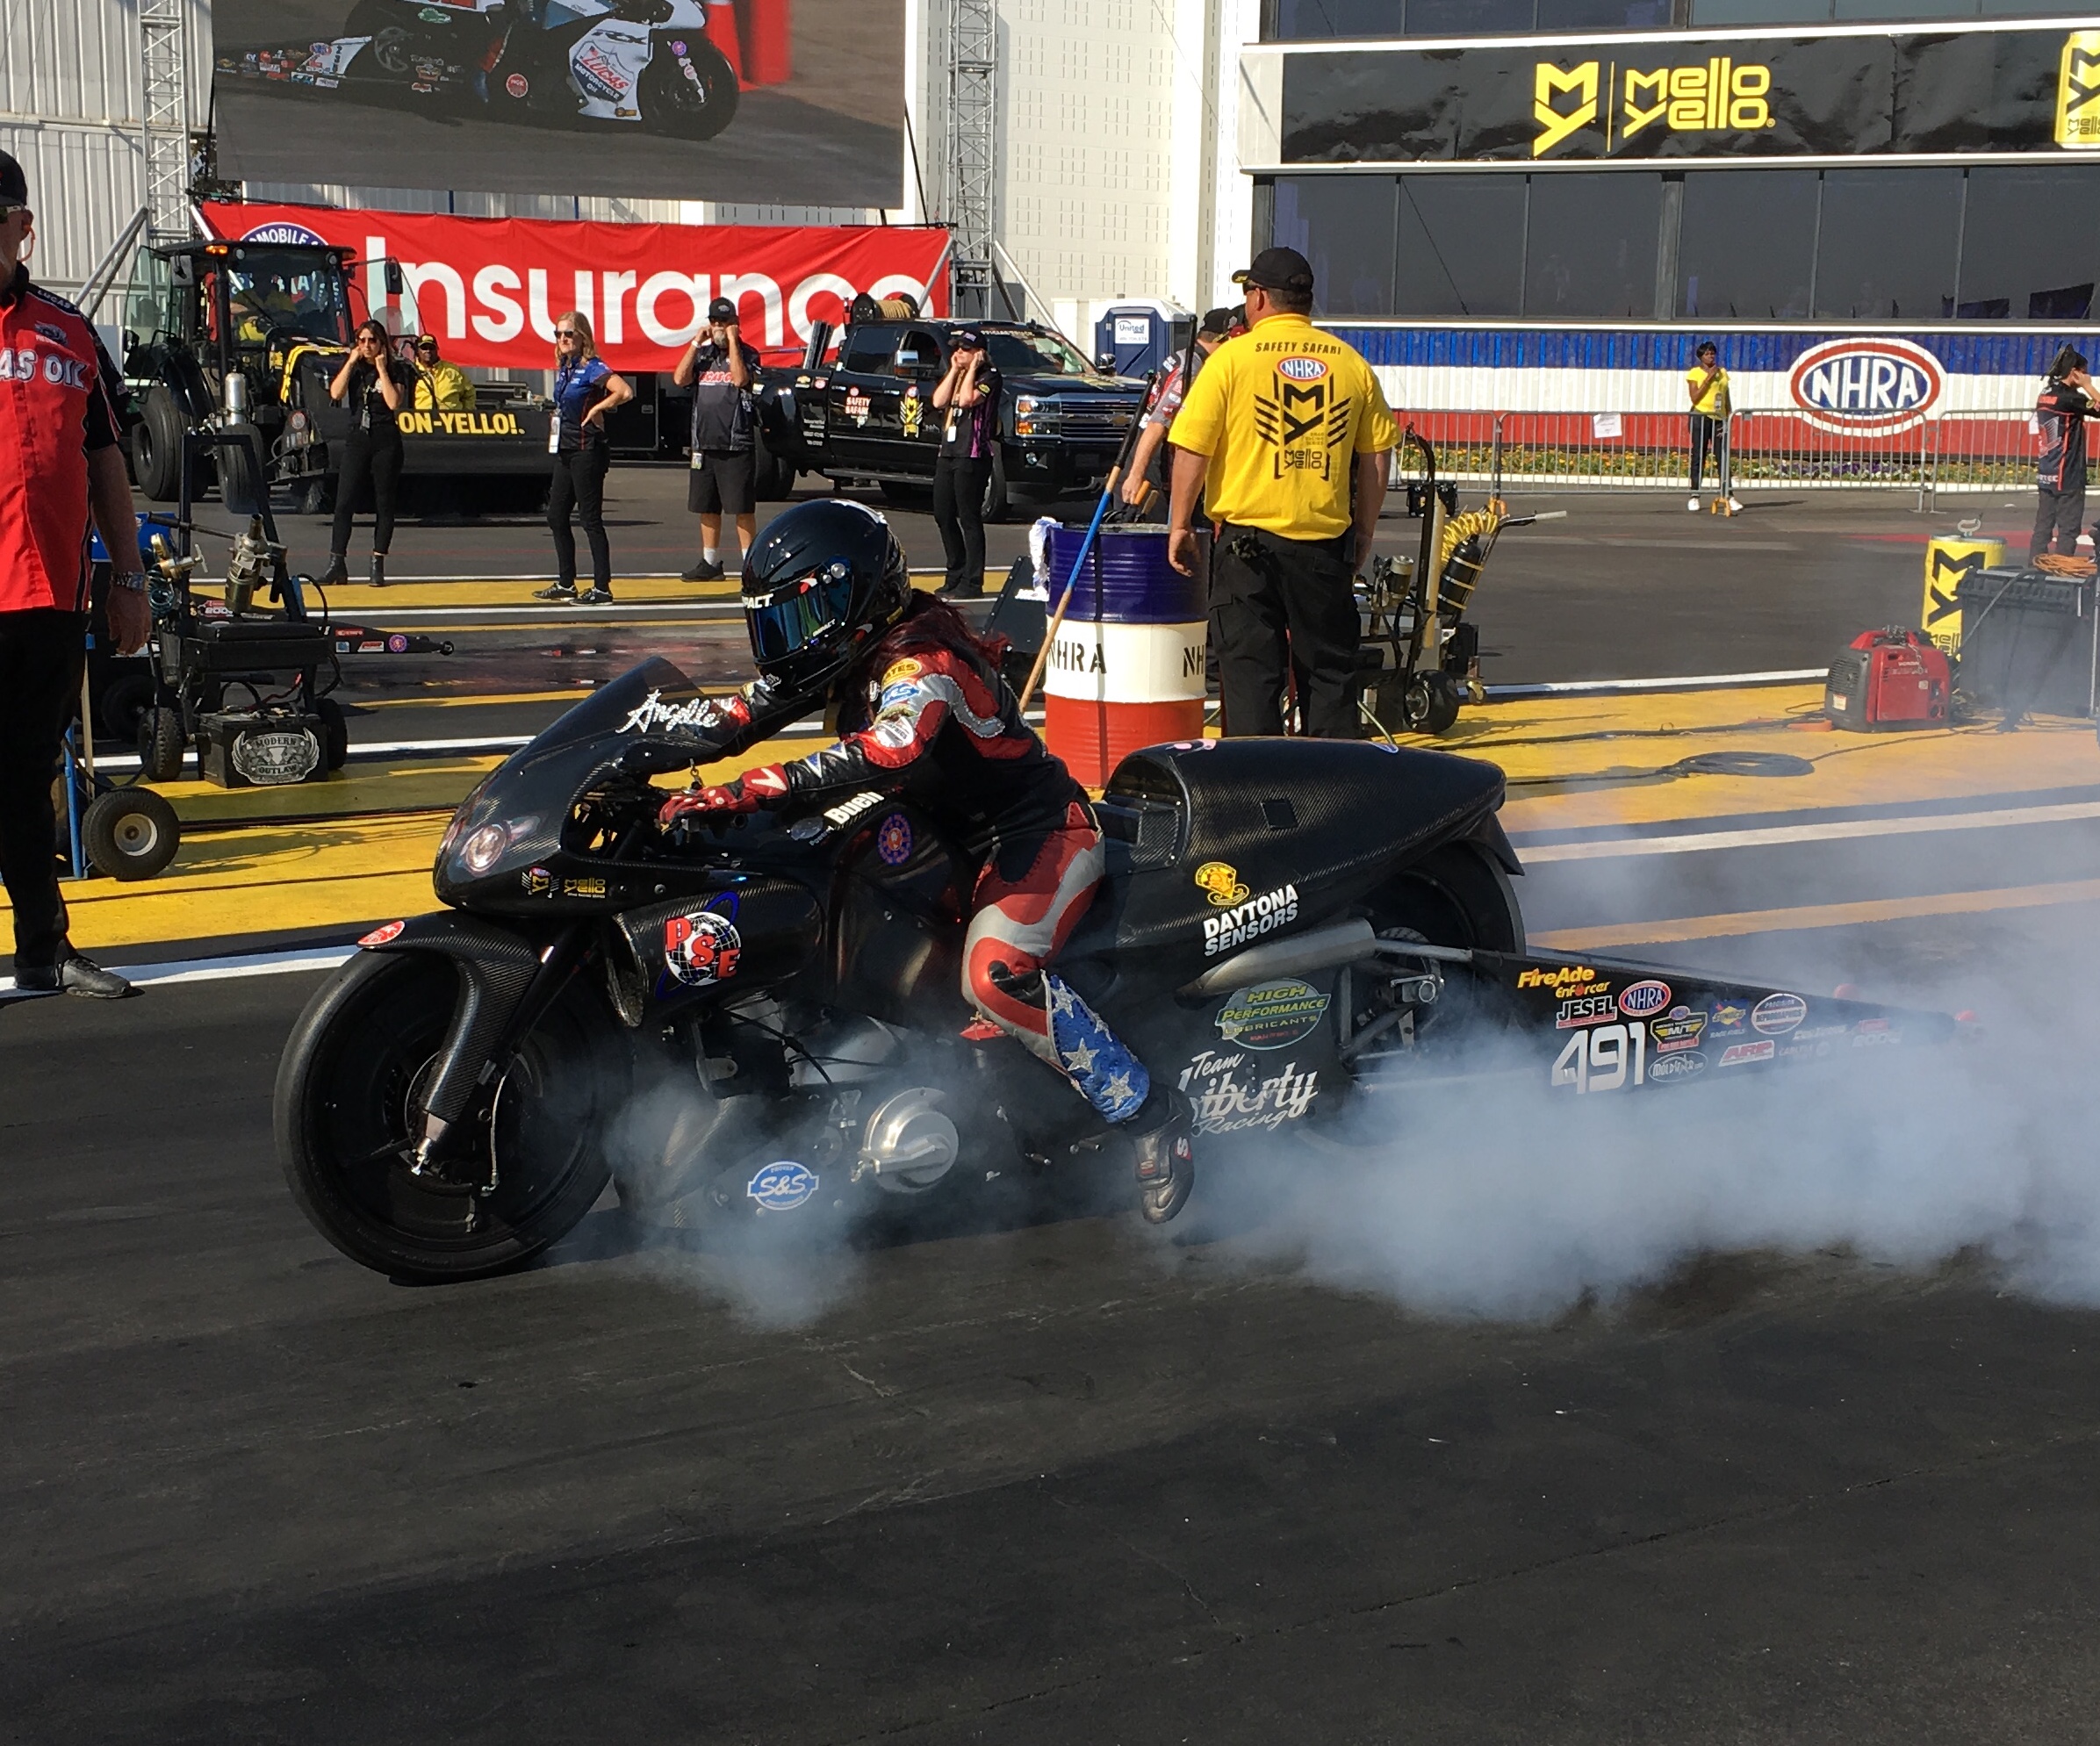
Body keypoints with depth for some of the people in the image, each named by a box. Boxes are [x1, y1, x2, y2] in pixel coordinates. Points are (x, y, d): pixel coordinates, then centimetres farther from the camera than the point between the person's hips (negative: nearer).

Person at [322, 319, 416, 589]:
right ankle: (337, 564, -4)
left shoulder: (396, 370, 3)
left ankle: (378, 566, 5)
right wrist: (351, 362, -7)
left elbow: (394, 403, -13)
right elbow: (335, 394, -7)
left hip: (386, 440, -2)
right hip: (357, 438, 2)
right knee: (344, 502, -5)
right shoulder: (353, 368, 10)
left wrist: (382, 369, -10)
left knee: (383, 503, 1)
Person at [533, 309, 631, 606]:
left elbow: (625, 392, -28)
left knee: (590, 520, -6)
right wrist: (555, 435, 12)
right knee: (556, 517, 12)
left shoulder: (593, 368, -13)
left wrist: (598, 409, -19)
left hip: (587, 451, -9)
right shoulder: (562, 369, 12)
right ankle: (566, 584, 21)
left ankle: (602, 588, -2)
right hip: (565, 451, 9)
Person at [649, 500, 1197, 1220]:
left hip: (1036, 828, -10)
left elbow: (885, 754, -43)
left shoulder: (920, 661, -25)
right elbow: (749, 712, 2)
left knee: (997, 976, -33)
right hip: (952, 835, 10)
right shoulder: (847, 654, 4)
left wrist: (743, 792, -48)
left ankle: (1150, 1112, -23)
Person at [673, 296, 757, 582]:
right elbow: (680, 379, -2)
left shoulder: (746, 354, 0)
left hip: (736, 445, -6)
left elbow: (740, 379, -20)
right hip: (704, 443, 6)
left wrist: (732, 341, -15)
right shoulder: (702, 354, 13)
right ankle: (710, 563, 20)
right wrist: (696, 343, -4)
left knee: (743, 510, -5)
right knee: (707, 508, 12)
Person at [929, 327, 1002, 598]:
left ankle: (972, 583, -8)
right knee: (944, 517, 11)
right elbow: (938, 402, 5)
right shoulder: (956, 376, 20)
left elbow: (968, 399, -21)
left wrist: (972, 369, -9)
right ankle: (956, 575, 22)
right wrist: (954, 370, 3)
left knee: (969, 519, -9)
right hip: (947, 453, 9)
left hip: (972, 456, -9)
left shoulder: (989, 376, -4)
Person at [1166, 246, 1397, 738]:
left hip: (1247, 536, -3)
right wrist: (1364, 531, 17)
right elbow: (1376, 457, 7)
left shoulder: (1231, 358, -5)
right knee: (1330, 669, 11)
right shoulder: (1352, 364, 5)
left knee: (1250, 667, 2)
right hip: (1325, 541, 3)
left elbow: (1191, 449, -6)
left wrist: (1180, 526, 3)